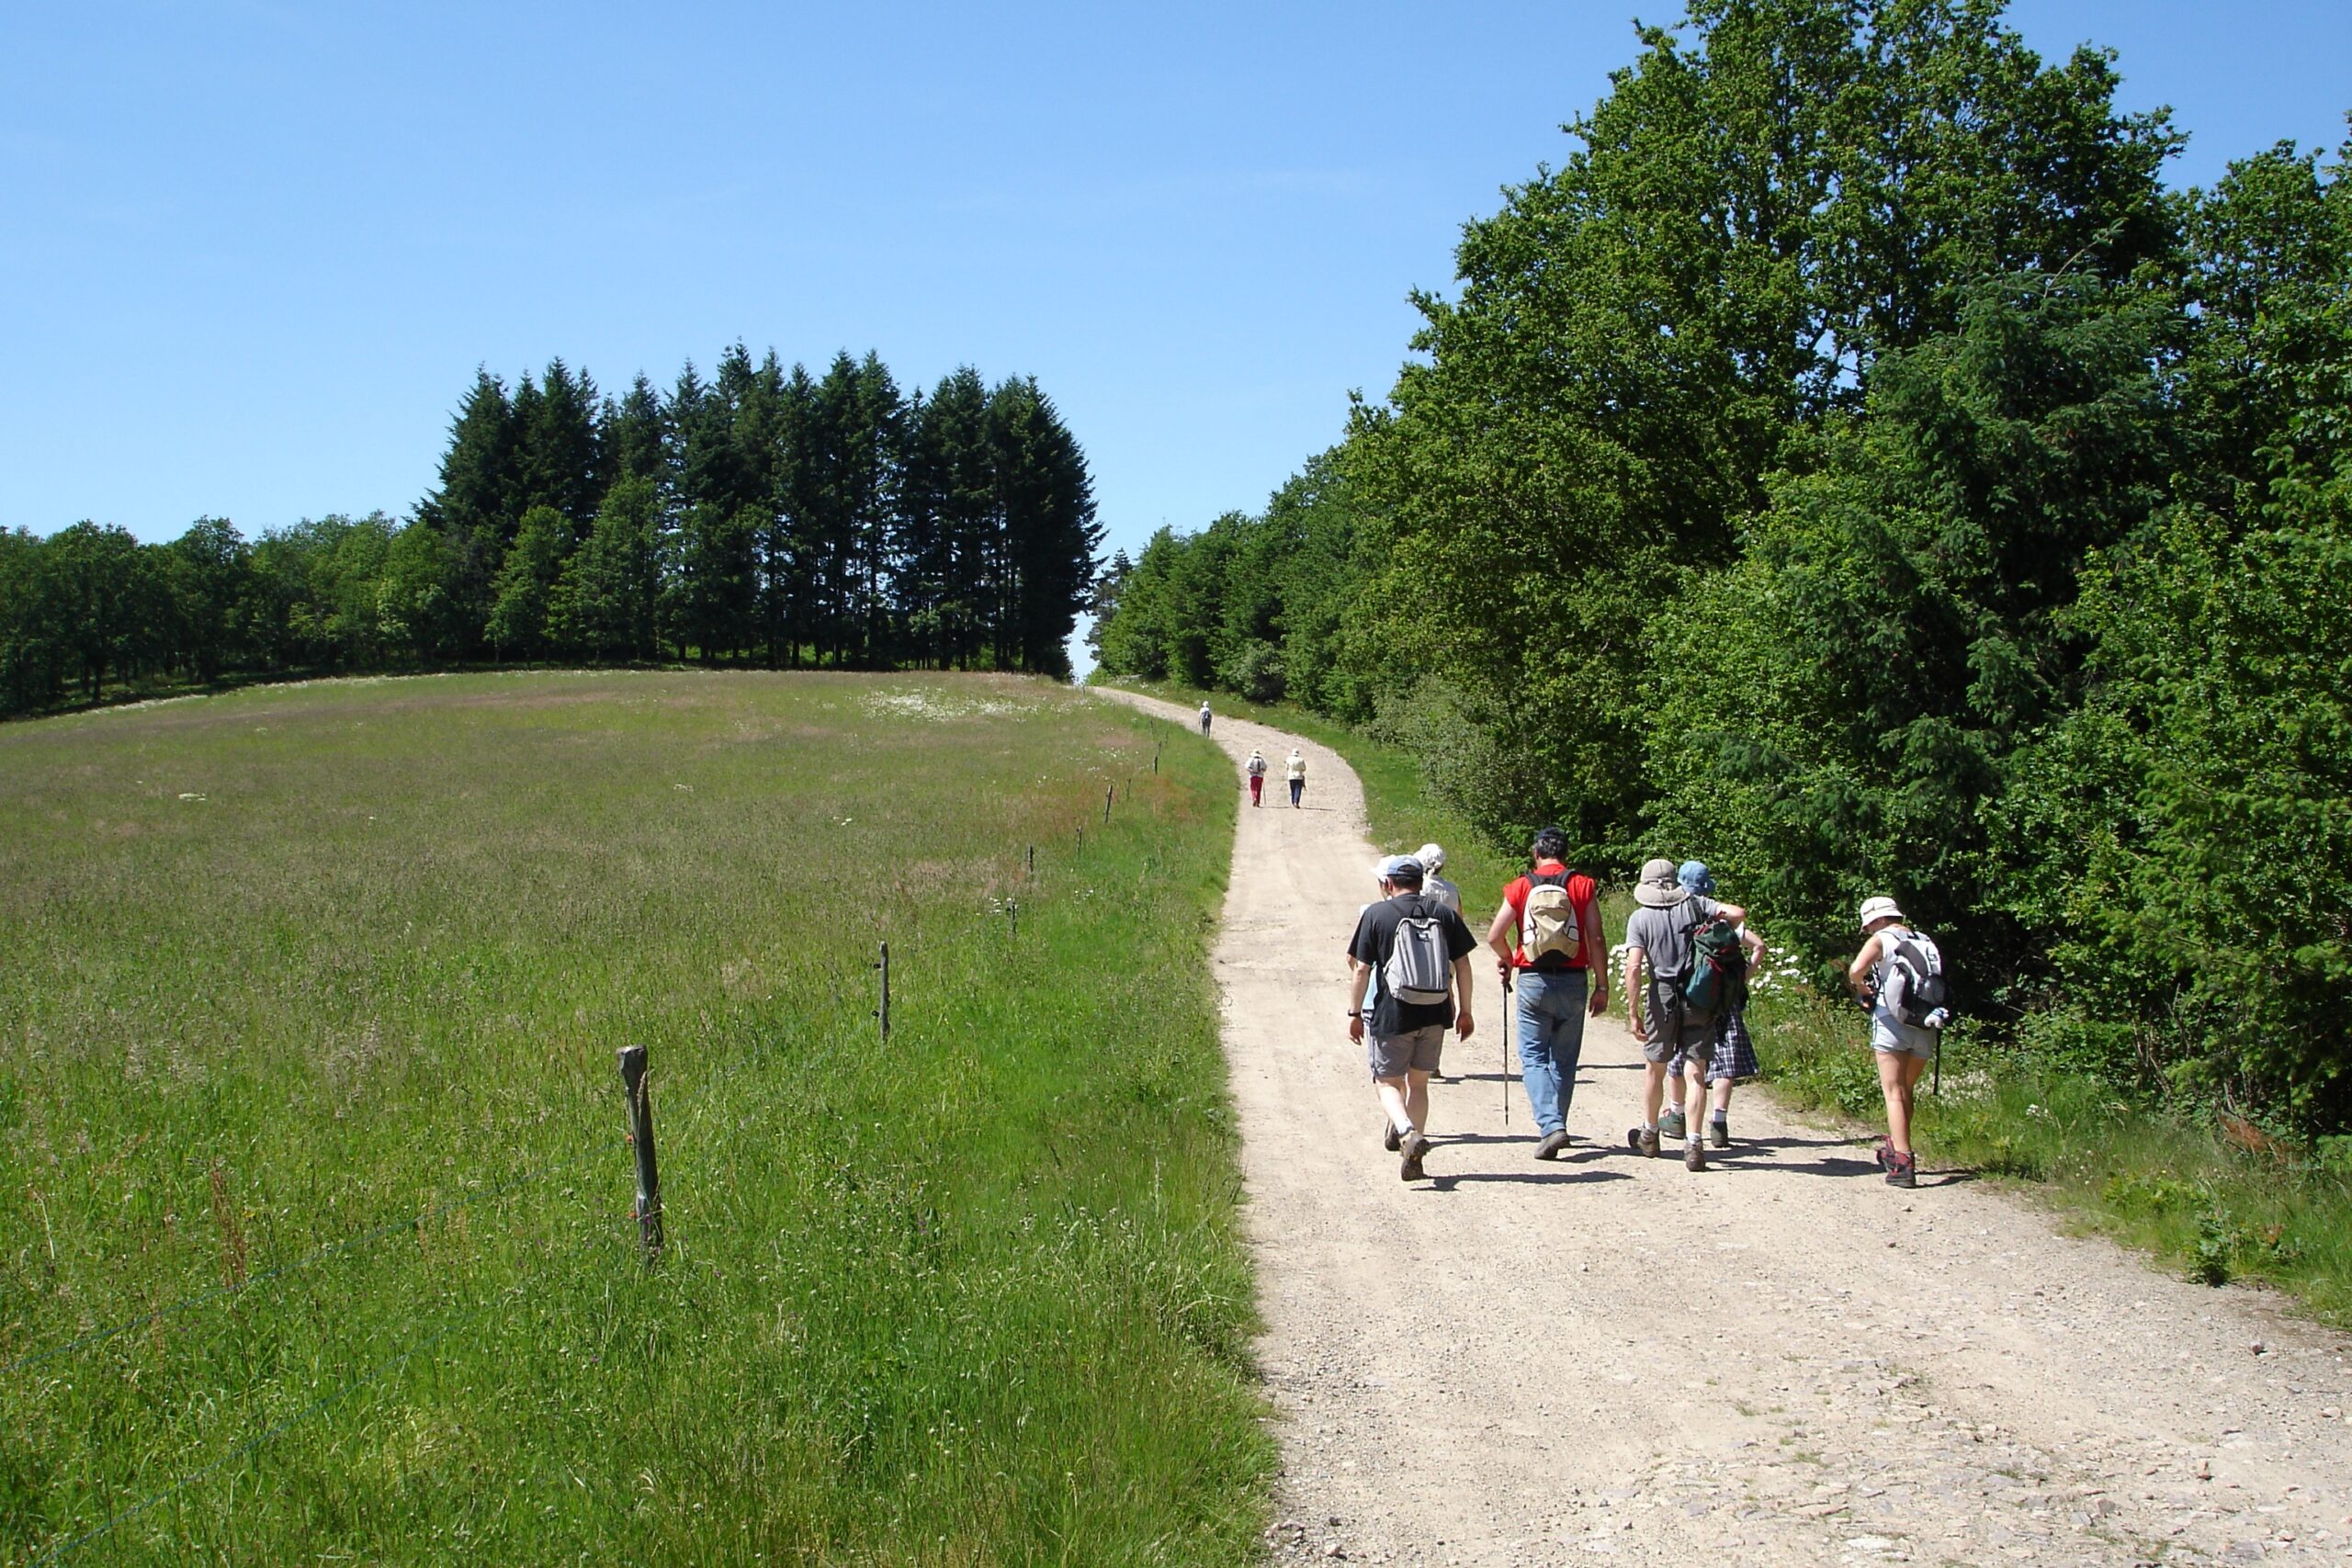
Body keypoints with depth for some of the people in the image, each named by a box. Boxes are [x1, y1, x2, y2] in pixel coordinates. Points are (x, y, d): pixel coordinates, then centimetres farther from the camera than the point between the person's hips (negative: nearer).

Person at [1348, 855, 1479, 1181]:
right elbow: (1462, 965, 6)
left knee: (1388, 1083, 7)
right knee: (1418, 1083, 15)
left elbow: (1360, 970, -4)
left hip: (1391, 1015, -3)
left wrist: (1354, 1013, 4)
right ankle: (1412, 1159, 14)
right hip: (1434, 1016, 3)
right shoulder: (1444, 914, 6)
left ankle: (1407, 1133, -19)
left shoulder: (1375, 915, -3)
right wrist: (1464, 1011, 13)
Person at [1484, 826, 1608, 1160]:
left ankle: (1550, 1125, -15)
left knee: (1534, 1057, 3)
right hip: (1573, 982, 1)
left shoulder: (1521, 887, -1)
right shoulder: (1583, 886, -1)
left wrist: (1508, 960, 20)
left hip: (1533, 981, -1)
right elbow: (1596, 940, -4)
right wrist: (1601, 986, 4)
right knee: (1564, 1060, 14)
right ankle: (1555, 1125, 19)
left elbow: (1494, 936, -1)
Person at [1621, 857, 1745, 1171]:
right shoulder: (1694, 904, 3)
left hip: (1663, 997, -1)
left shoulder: (1640, 918, -2)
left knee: (1655, 1068, 17)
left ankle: (1649, 1134, 32)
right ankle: (1693, 1144, -9)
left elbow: (1633, 966, -11)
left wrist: (1633, 1012, -11)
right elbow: (1739, 913, -5)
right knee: (1695, 1072, 1)